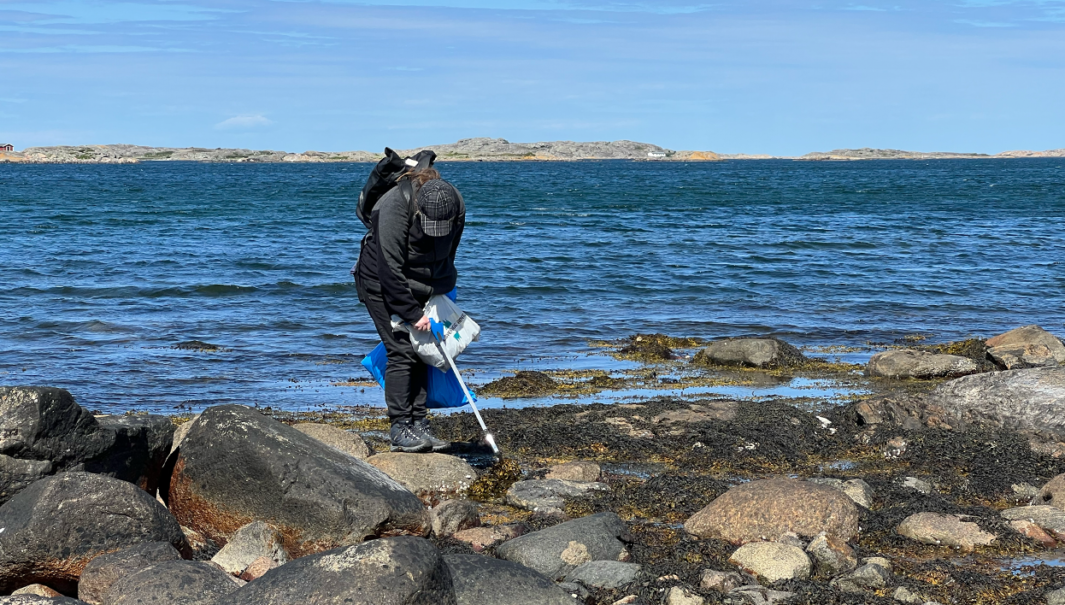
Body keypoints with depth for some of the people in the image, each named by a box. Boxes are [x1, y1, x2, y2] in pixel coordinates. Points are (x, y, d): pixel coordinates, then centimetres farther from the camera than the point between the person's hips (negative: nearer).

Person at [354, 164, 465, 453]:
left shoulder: (456, 206, -15)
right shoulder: (394, 208, -32)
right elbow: (390, 269, -29)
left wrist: (440, 293, 10)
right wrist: (412, 314, -26)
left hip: (417, 286, 6)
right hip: (382, 284, -6)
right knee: (401, 352, -12)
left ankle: (419, 426, 7)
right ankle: (399, 429, -8)